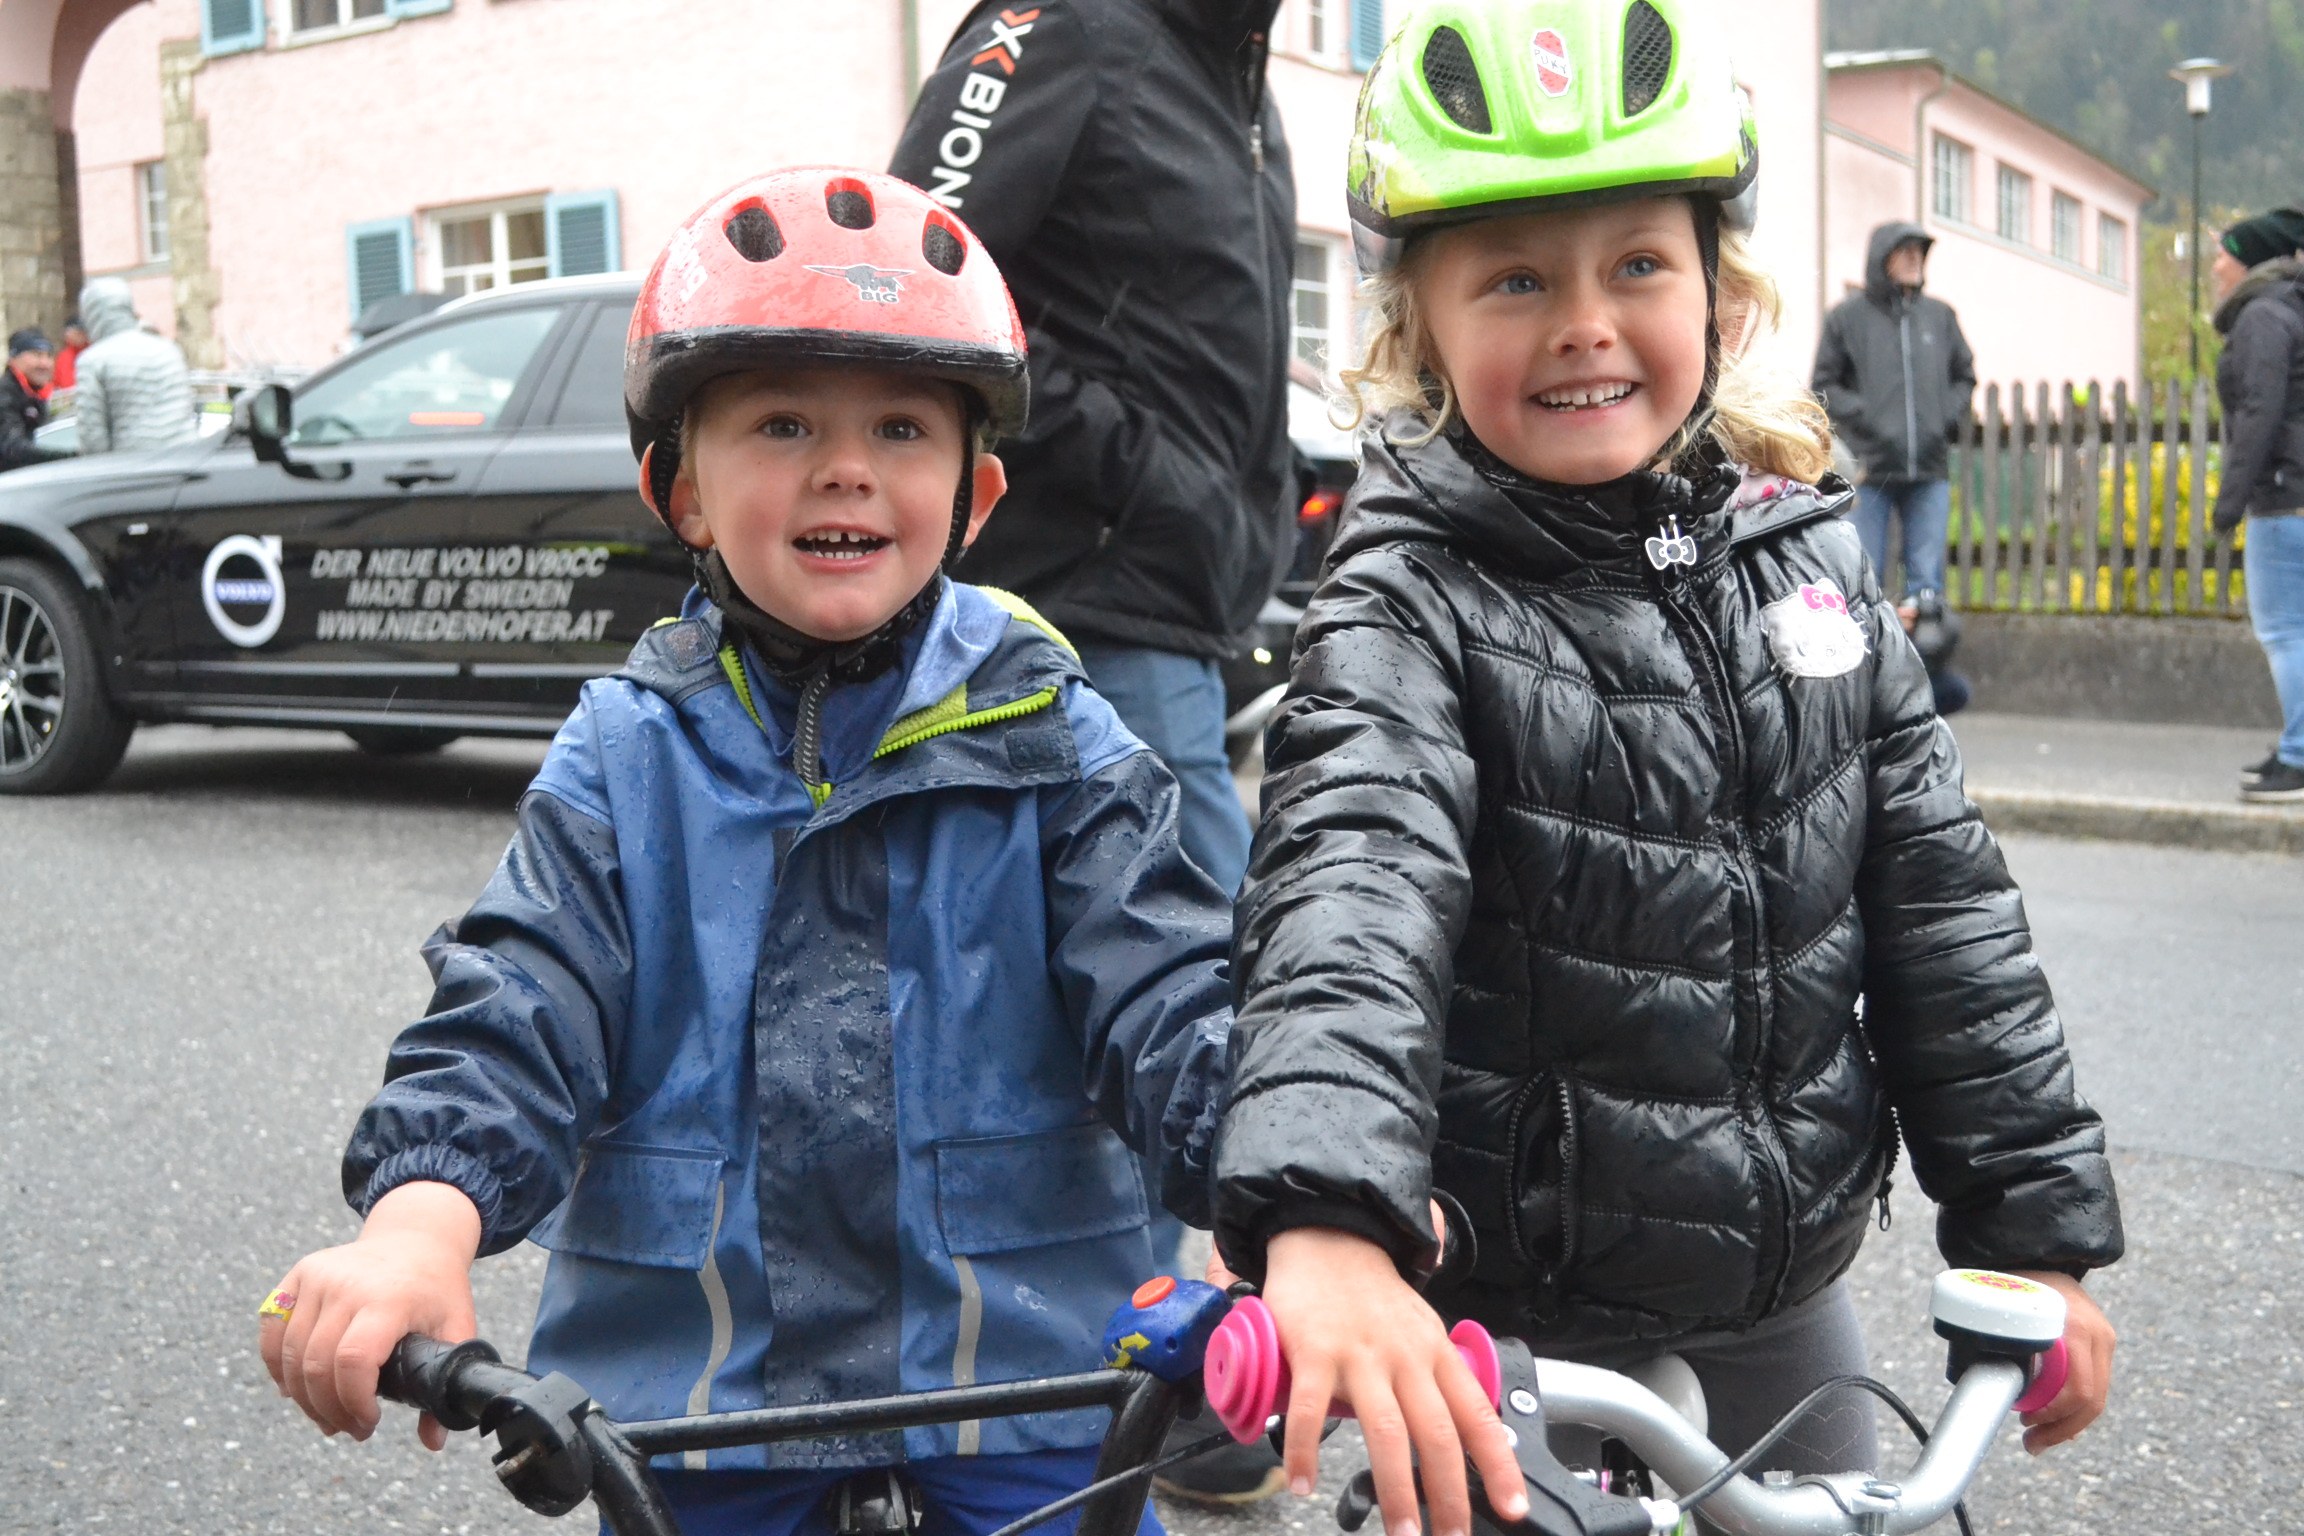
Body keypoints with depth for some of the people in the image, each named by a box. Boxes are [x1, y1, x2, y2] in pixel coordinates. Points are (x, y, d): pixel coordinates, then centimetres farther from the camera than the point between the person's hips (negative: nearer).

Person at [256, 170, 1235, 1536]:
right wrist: (419, 1220, -29)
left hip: (1016, 1375, 0)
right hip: (695, 1393, 1)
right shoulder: (626, 759, -1)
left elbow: (1170, 998, -11)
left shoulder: (1050, 743, -3)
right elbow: (514, 1011, -9)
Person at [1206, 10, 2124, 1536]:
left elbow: (1941, 898, 4)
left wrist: (2037, 1224, 5)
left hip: (1782, 1302, 5)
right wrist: (1327, 1222, -51)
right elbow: (1350, 890, -34)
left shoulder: (1811, 556, 0)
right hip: (1503, 1340, -5)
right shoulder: (1412, 607, -16)